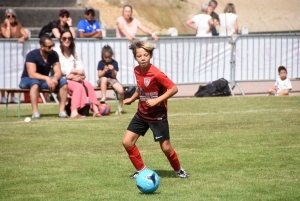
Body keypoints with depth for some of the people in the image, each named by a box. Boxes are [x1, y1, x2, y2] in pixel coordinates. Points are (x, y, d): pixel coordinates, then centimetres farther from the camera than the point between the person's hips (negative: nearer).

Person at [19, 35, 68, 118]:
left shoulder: (53, 55, -5)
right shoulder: (32, 55, -21)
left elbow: (58, 72, -9)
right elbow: (32, 74, -31)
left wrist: (55, 79, -33)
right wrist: (47, 78, -44)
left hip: (44, 79, 5)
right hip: (27, 80, -5)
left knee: (63, 82, -18)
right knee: (35, 82, -41)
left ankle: (62, 110, -19)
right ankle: (35, 112, -43)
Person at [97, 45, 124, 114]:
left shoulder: (114, 63, -2)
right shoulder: (101, 63, -2)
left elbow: (114, 76, -4)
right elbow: (99, 75, -6)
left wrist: (112, 70, -24)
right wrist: (104, 71, -25)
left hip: (112, 80, 1)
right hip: (102, 80, -1)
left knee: (121, 90, -25)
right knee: (104, 79, -39)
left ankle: (120, 108, -3)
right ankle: (103, 98, -34)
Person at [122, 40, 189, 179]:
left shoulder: (156, 74, -22)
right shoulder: (137, 71, -1)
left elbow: (173, 89, -22)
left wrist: (156, 100, -25)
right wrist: (132, 99, 7)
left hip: (158, 115, -6)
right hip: (142, 114, 6)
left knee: (165, 147, 0)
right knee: (127, 142, -3)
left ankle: (178, 170, 27)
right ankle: (141, 170, 13)